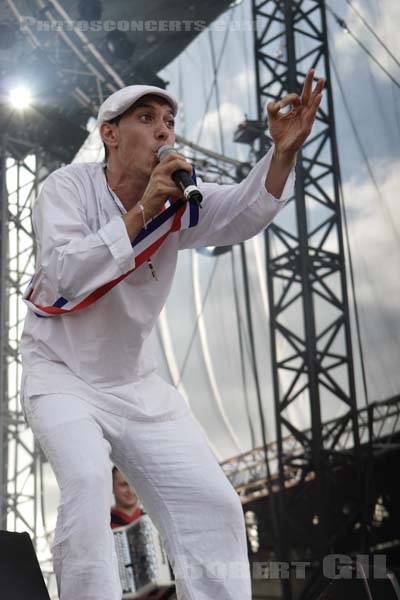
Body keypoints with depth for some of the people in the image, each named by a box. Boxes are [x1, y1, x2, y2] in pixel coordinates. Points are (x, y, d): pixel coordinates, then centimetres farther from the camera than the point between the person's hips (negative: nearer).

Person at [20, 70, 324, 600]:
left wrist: (283, 152, -39)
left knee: (214, 506, -3)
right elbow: (64, 274, -26)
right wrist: (140, 210, -29)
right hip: (61, 375, -4)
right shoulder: (70, 186, -11)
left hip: (138, 386, 4)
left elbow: (244, 214, -22)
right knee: (88, 482, -30)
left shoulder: (177, 201, -3)